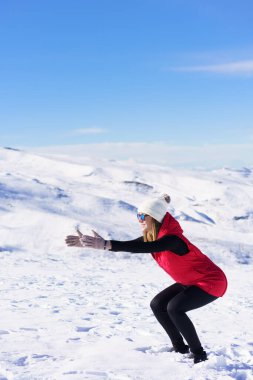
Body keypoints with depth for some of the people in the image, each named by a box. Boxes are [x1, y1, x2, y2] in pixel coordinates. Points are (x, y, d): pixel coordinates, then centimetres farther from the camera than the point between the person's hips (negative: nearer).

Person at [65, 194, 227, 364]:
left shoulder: (173, 239, -31)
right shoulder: (151, 237, -3)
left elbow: (144, 248, -46)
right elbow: (128, 246, -7)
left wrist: (106, 244, -54)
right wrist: (92, 242, -16)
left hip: (212, 281, -9)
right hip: (191, 282, 10)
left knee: (174, 308, -24)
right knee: (157, 305, 2)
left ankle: (199, 355, -10)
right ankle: (180, 348, 14)